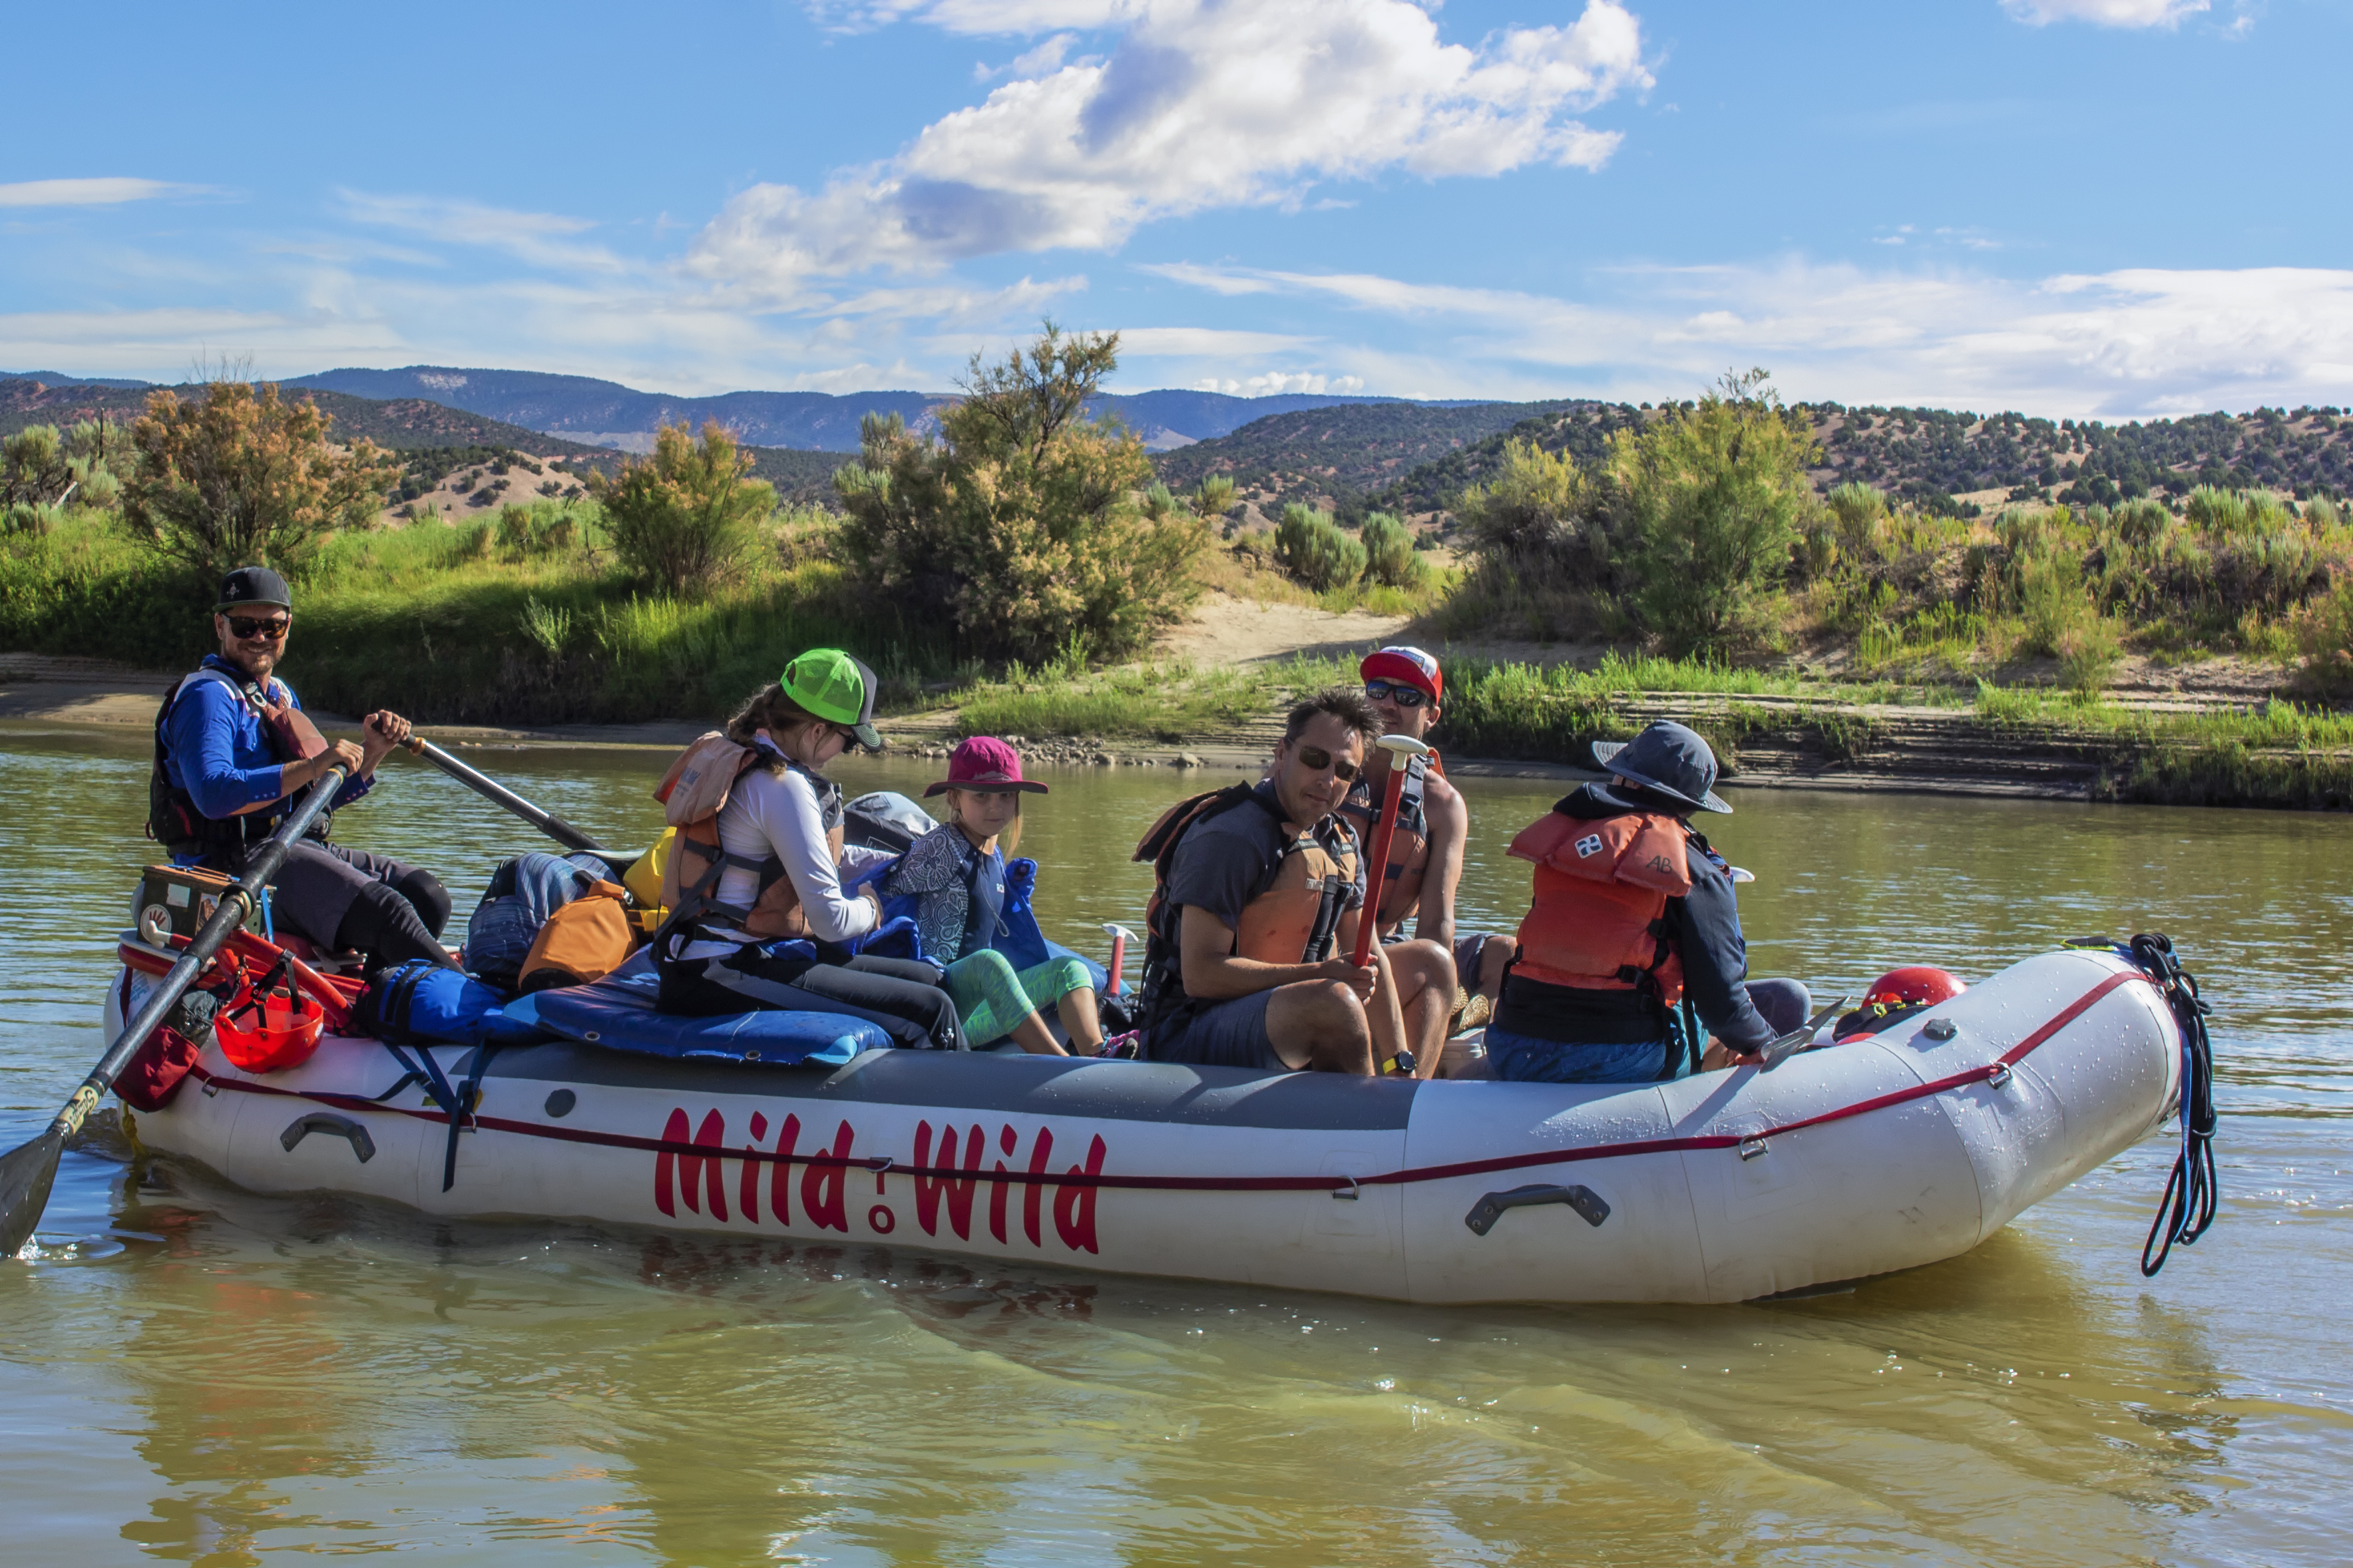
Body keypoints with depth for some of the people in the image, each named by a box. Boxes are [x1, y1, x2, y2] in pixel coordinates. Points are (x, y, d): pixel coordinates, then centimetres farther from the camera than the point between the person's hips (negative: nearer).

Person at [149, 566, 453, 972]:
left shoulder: (281, 695, 23)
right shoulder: (208, 695, -8)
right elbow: (213, 795, -25)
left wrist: (371, 752, 9)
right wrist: (311, 767, -28)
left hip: (298, 849, 9)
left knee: (427, 895, -5)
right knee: (385, 912, -26)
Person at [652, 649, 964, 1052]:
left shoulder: (731, 753, 14)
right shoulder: (784, 786, -17)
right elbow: (832, 920, -18)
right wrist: (870, 909, 4)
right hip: (731, 976, -11)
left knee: (926, 977, 10)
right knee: (930, 1010, -19)